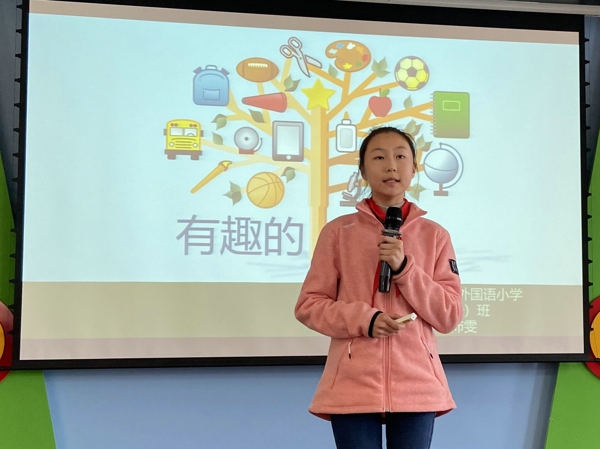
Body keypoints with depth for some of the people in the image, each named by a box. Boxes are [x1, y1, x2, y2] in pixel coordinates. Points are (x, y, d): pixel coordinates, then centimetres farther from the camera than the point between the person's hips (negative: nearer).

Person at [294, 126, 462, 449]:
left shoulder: (434, 235, 7)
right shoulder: (338, 232, 3)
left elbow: (450, 316, 3)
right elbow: (308, 305, 3)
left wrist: (404, 267, -10)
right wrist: (364, 319, -13)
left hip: (417, 384, 2)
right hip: (353, 386, -1)